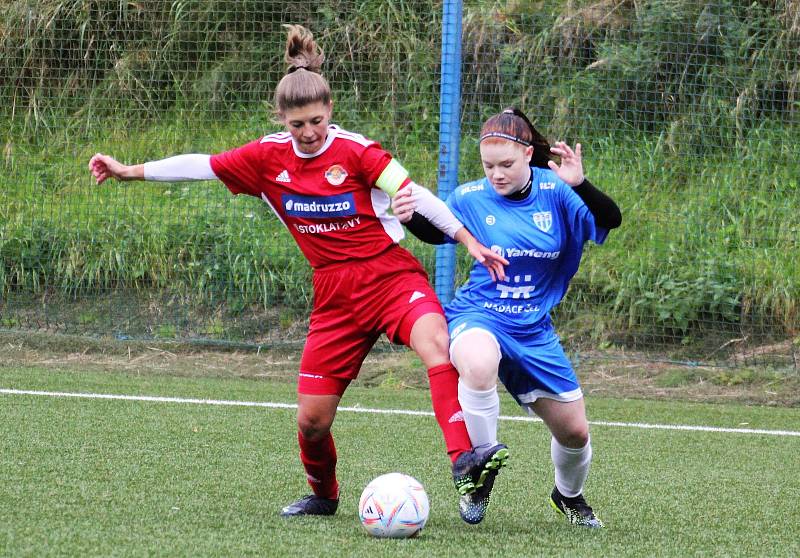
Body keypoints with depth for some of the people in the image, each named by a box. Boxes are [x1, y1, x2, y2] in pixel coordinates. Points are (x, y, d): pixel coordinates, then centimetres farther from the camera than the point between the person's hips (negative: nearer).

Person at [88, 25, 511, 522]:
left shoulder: (355, 151, -11)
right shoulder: (268, 158, 2)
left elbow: (416, 195, -13)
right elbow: (201, 166, 11)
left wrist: (472, 244, -17)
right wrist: (129, 171, 14)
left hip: (391, 275, -4)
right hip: (335, 296, 4)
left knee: (437, 344, -36)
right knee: (312, 419, 2)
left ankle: (465, 462, -46)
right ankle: (324, 496, 32)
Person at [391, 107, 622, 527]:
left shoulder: (553, 190, -8)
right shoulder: (471, 197, -7)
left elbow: (610, 221, -17)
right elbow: (437, 232, 10)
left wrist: (579, 185, -35)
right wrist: (411, 217, -12)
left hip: (534, 330, 2)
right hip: (478, 316, -2)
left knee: (574, 432, 8)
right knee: (478, 365, -41)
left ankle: (569, 496, 43)